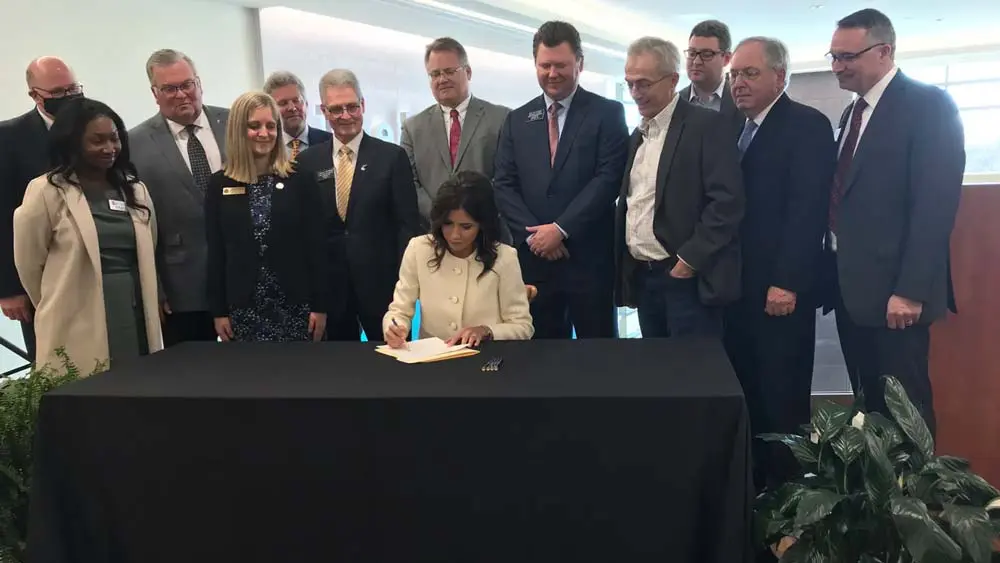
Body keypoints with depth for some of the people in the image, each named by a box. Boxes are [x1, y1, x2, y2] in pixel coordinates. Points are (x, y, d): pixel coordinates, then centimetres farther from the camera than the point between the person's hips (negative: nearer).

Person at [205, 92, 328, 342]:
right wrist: (218, 311, 2)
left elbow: (316, 246, -1)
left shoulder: (299, 179, -1)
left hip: (295, 304, -1)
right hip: (243, 307, 1)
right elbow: (215, 253, 5)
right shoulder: (219, 184, 4)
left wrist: (319, 305, -4)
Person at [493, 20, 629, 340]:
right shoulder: (517, 120, 12)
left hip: (590, 257, -3)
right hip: (534, 258, 3)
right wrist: (533, 233, -8)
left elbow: (609, 179, -9)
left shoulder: (607, 113, 1)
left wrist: (561, 228, -14)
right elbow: (504, 185, 6)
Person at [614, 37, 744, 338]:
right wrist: (623, 262, 10)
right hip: (641, 276, 7)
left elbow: (728, 200, -16)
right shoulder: (639, 134, 16)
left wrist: (690, 259, -17)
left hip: (688, 276, -7)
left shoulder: (705, 125, -8)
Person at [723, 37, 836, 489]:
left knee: (783, 401, 1)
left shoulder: (808, 125, -5)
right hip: (738, 289, 7)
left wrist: (786, 282, -20)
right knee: (744, 397, 10)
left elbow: (808, 209, -15)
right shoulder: (738, 130, 18)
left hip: (781, 291, -7)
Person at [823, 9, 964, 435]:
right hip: (849, 286, 7)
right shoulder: (852, 113, 16)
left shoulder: (929, 105, -9)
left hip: (894, 292, -7)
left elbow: (936, 204, -16)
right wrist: (833, 273, 11)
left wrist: (911, 290, -20)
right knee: (869, 404, 15)